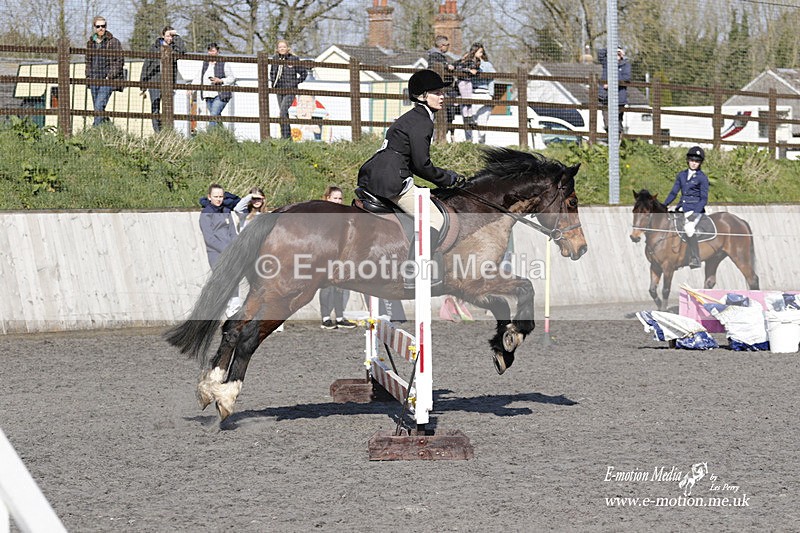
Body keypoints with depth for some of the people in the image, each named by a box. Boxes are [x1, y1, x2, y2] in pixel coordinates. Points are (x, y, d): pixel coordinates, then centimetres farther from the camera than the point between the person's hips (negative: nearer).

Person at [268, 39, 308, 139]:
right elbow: (272, 73, 26)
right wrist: (273, 83, 13)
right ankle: (288, 136, 18)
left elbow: (304, 73, 2)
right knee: (284, 113, 10)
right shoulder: (275, 59, 7)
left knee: (283, 111, -20)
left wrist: (295, 82, -5)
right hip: (279, 90, 6)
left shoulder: (294, 59, -6)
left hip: (290, 90, -6)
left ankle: (285, 136, -20)